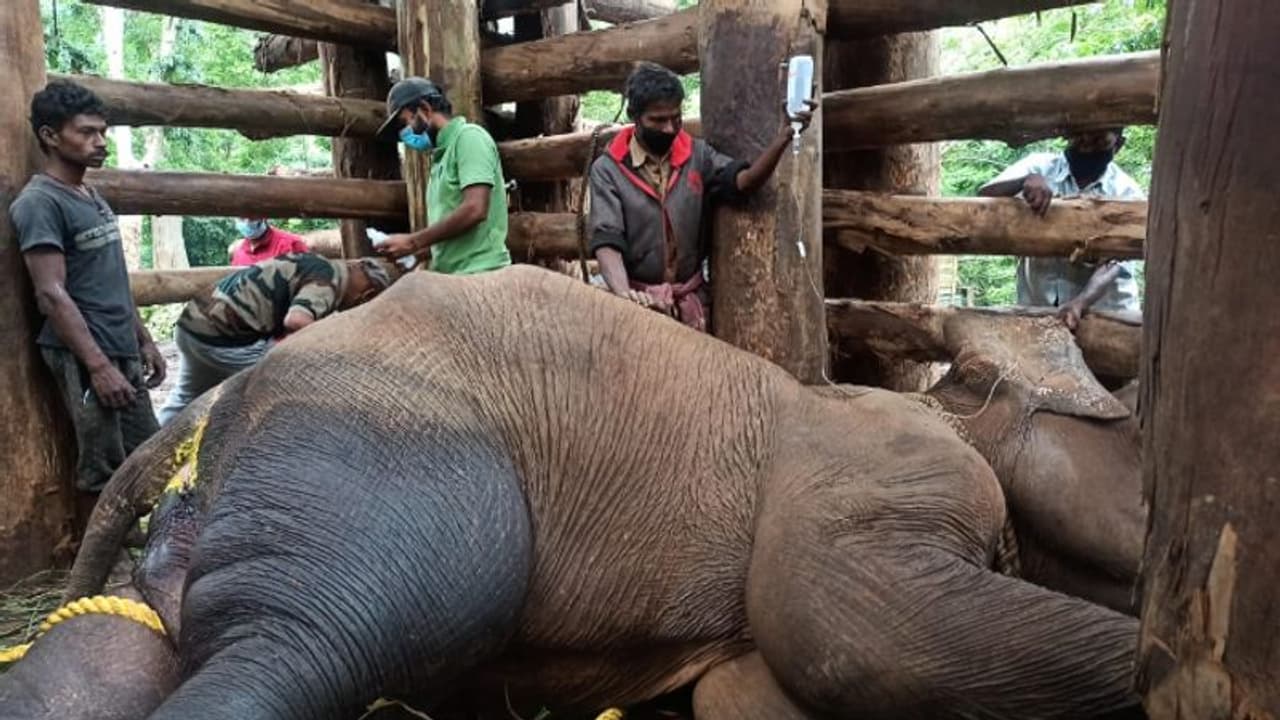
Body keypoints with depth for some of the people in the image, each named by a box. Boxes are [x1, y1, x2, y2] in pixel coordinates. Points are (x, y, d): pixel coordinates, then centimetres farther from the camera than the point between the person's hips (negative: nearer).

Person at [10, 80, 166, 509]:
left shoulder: (92, 196, 15)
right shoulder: (39, 202, -11)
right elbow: (52, 295, -17)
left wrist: (143, 340, 18)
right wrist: (98, 365, -21)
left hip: (122, 351, 8)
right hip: (84, 359, -8)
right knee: (102, 471, -2)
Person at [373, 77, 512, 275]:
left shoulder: (468, 137, -5)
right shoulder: (442, 154, 21)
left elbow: (474, 210, -18)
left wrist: (412, 242, -11)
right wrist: (413, 253, 6)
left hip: (478, 273, -8)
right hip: (452, 275, 8)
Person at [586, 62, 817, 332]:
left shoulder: (697, 155, 3)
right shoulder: (607, 169, -6)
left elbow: (743, 182, -13)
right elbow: (606, 239, -15)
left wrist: (782, 139, -30)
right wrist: (623, 293, -33)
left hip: (691, 297, 3)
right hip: (640, 297, -3)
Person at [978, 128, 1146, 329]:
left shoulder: (1127, 193, -4)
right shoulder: (1041, 166, -1)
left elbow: (1113, 264, -15)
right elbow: (983, 197, -15)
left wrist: (1079, 303, -34)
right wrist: (1024, 181, -33)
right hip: (1036, 307, 1)